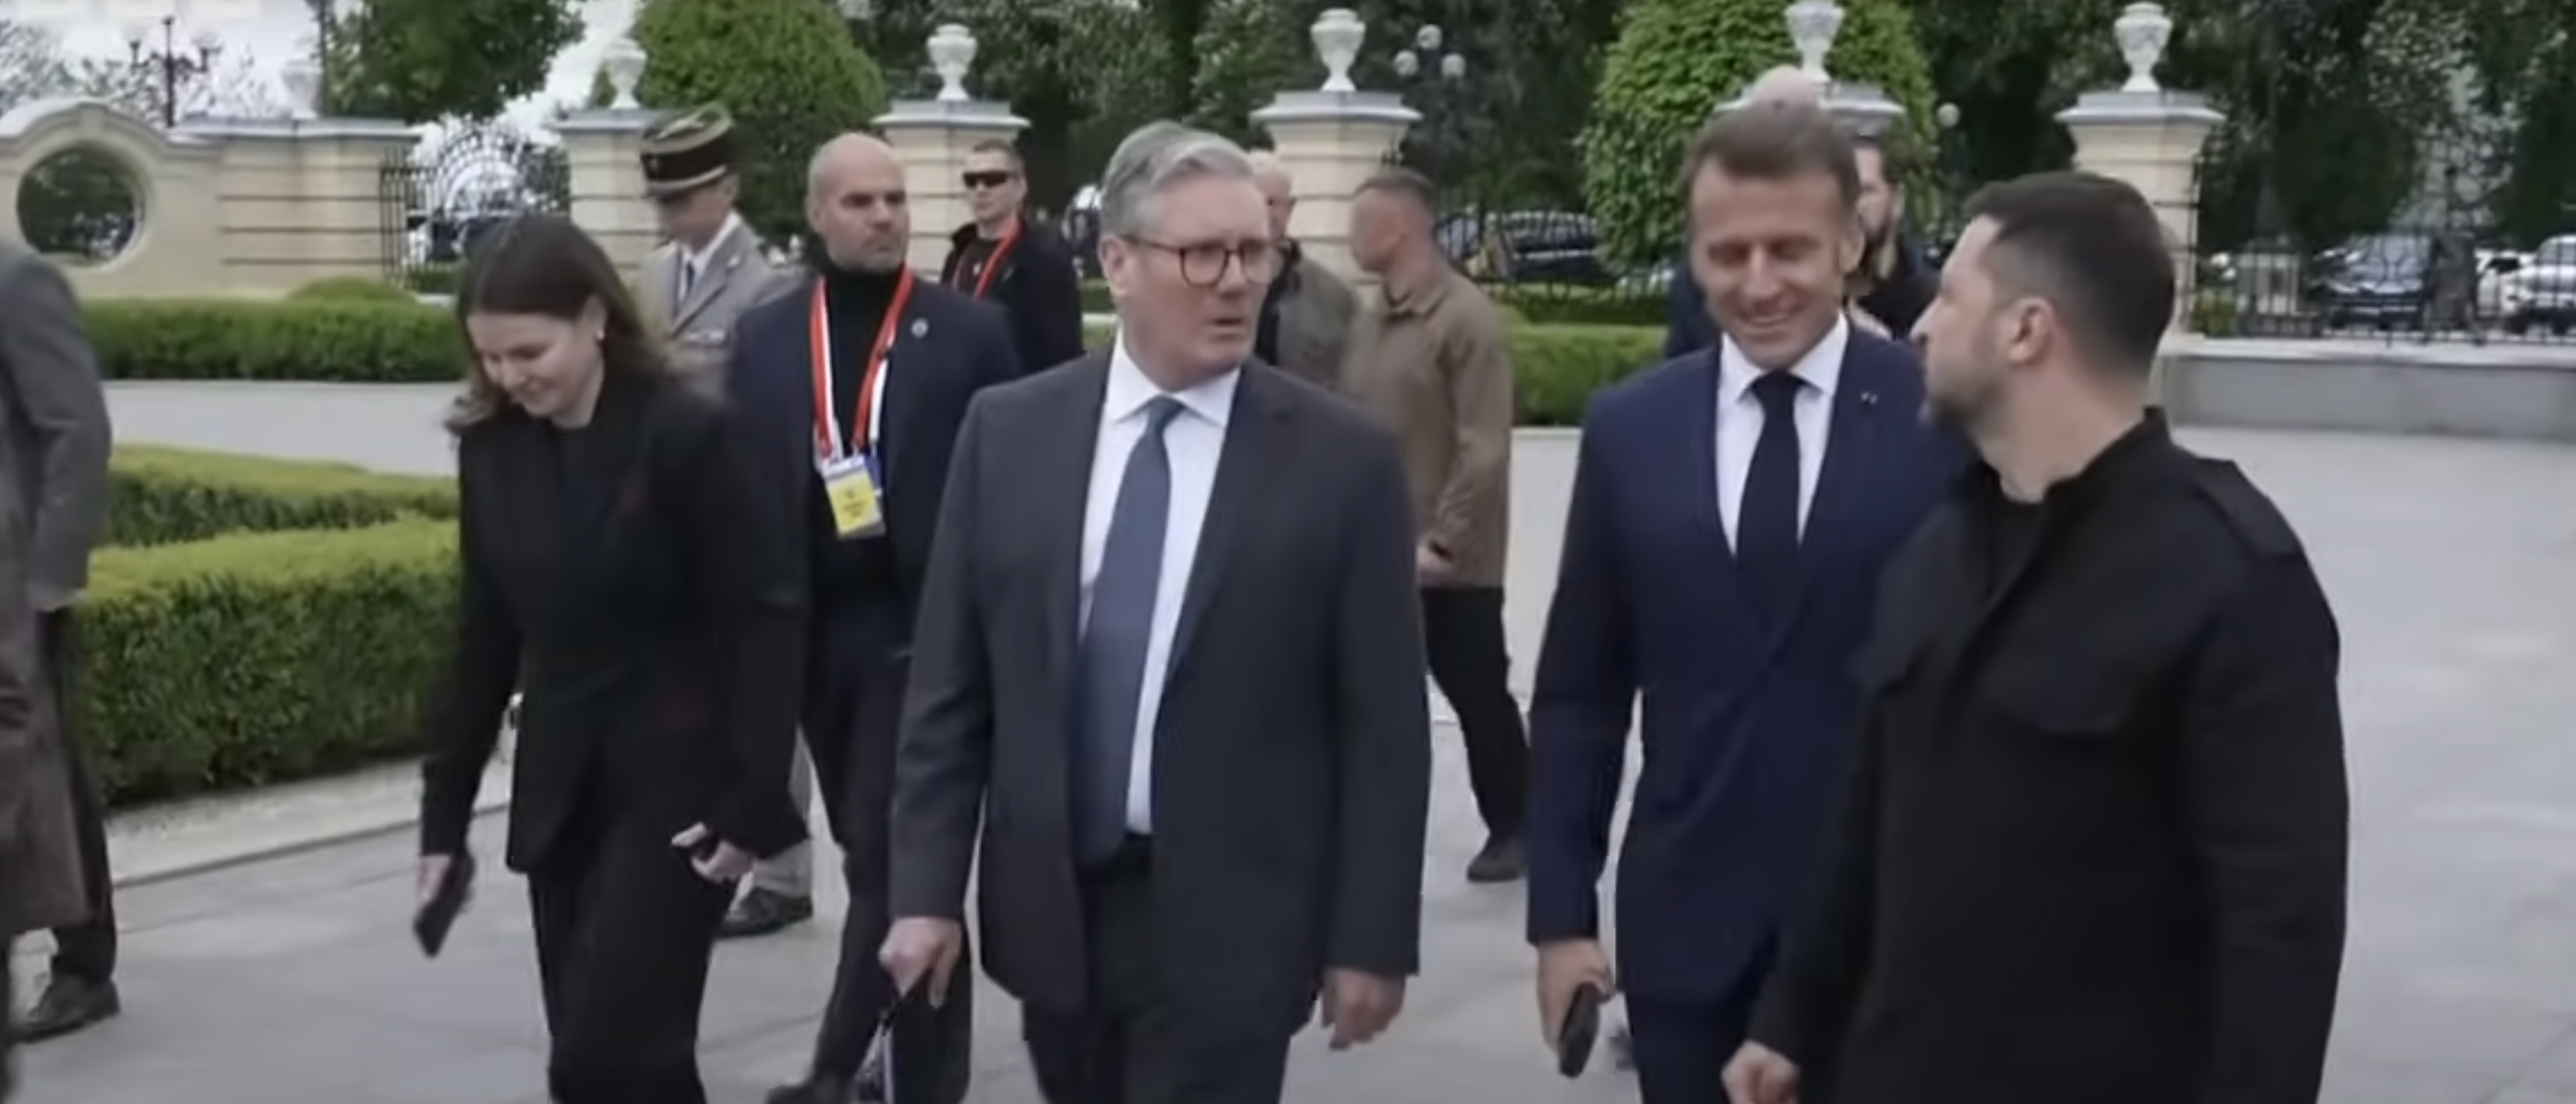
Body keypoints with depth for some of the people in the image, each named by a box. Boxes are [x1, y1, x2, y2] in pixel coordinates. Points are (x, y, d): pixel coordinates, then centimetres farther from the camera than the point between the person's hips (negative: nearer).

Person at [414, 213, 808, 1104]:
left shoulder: (690, 435, -14)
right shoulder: (492, 446, 2)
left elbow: (768, 619, -13)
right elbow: (487, 634, 9)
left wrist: (753, 799, -17)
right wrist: (445, 811, 10)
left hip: (676, 785, -6)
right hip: (557, 790, 6)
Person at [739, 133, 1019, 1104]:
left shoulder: (970, 332, -2)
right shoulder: (765, 338, 7)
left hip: (925, 625, -4)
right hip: (815, 629, 4)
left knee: (891, 853, -9)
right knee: (877, 854, 13)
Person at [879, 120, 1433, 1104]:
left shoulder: (1342, 458, -7)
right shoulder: (1008, 433, 1)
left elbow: (1382, 724, -5)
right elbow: (950, 685, 4)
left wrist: (1371, 937, -6)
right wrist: (928, 887, 0)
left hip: (1226, 927, -3)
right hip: (1050, 908, 3)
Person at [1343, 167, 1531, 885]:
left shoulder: (1468, 319, -13)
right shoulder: (1370, 321, 11)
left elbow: (1484, 449, -18)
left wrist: (1441, 540, -20)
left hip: (1449, 560, -7)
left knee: (1478, 695, 7)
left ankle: (1512, 827, 24)